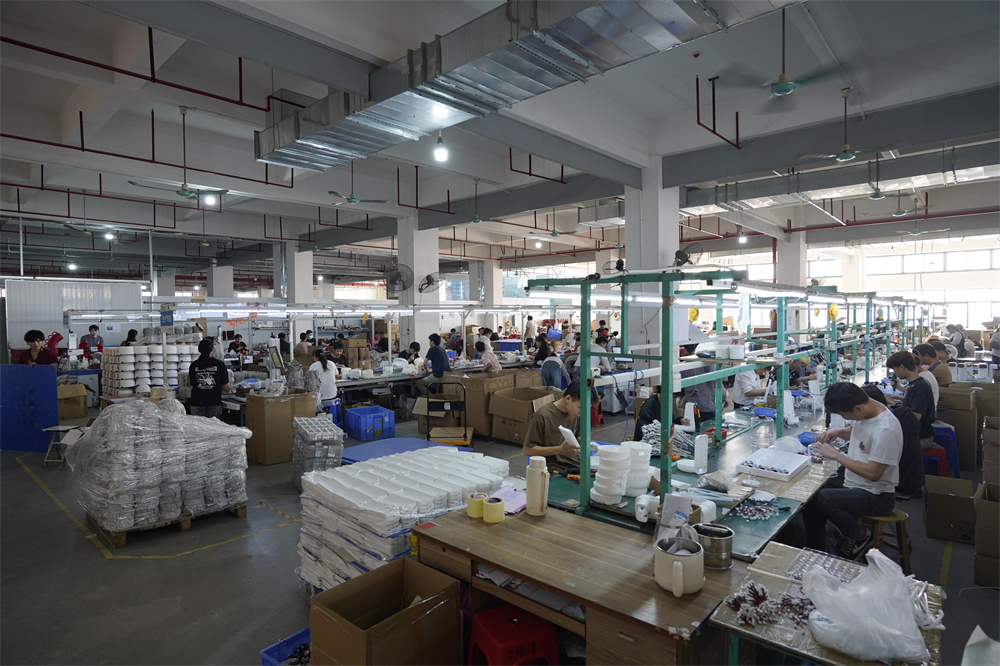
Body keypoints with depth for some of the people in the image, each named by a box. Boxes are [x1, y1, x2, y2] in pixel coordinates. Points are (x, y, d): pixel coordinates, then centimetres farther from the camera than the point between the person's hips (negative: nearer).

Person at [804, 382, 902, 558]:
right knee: (809, 500, -7)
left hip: (877, 496, -9)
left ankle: (861, 537, 0)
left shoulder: (885, 430, -26)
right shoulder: (865, 411, 0)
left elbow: (873, 473, -25)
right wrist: (838, 432, 2)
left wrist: (835, 454, -20)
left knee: (823, 498, -29)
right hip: (854, 485, 9)